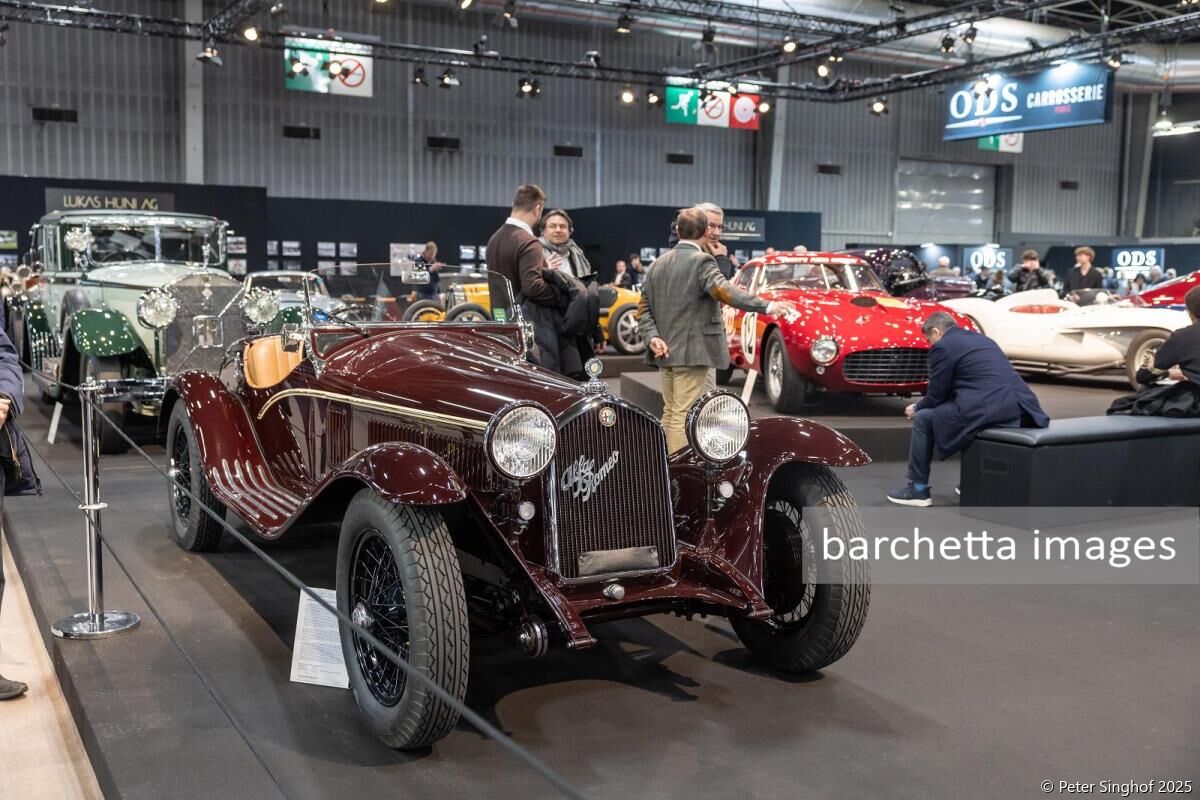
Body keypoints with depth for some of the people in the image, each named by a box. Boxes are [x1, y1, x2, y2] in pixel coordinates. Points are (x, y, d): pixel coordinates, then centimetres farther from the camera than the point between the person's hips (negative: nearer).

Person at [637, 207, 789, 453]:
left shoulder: (659, 263, 11)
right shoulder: (701, 261, -12)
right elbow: (724, 291, -28)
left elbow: (643, 308, 8)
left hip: (666, 352, 8)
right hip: (692, 352, -8)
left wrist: (652, 337, -2)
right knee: (684, 417, -5)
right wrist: (765, 306, -33)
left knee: (670, 414, 16)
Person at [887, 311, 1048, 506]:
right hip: (1019, 409, 9)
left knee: (923, 419, 8)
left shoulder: (943, 346, 2)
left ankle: (918, 489, 12)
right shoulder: (981, 339, 27)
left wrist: (916, 408, 24)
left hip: (989, 409, -9)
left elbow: (937, 395, 4)